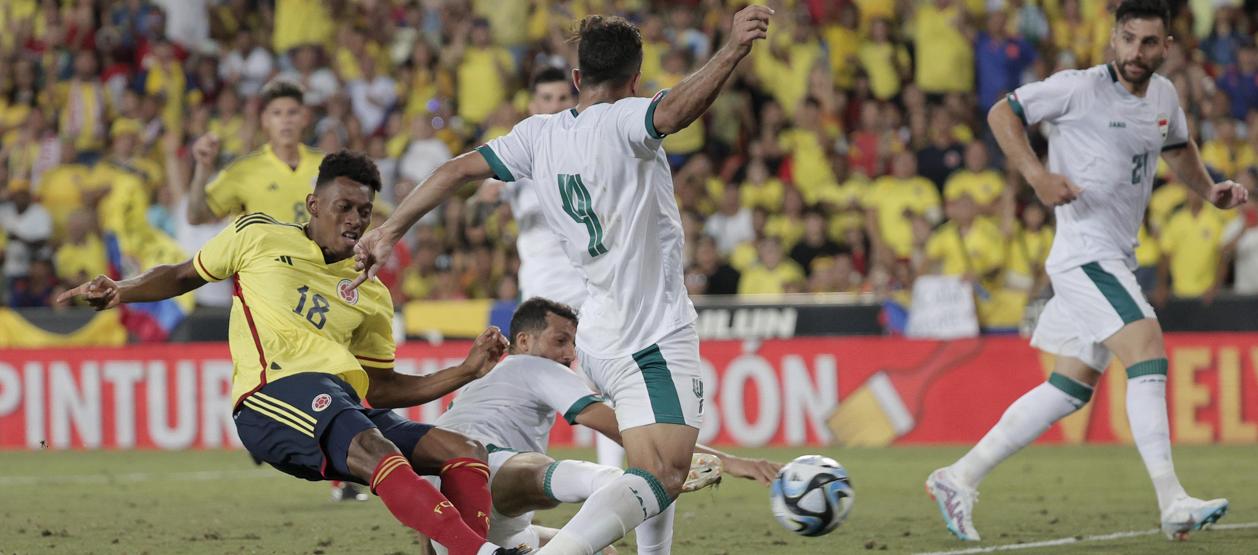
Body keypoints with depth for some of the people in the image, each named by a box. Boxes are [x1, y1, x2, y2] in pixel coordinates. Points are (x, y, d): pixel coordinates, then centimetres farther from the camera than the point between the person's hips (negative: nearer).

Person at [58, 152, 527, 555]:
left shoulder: (372, 297, 24)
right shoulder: (258, 237, 15)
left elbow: (381, 388, 26)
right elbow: (183, 276, 27)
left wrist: (466, 372, 17)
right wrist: (118, 293, 10)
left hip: (346, 406, 7)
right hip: (275, 392, -7)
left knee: (467, 454, -11)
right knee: (375, 450, -36)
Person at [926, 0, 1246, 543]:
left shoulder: (1164, 95, 10)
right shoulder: (1081, 88, -11)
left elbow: (1178, 147, 30)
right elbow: (1002, 113, -5)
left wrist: (1210, 189, 12)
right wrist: (1038, 175, -18)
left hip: (1117, 260, 9)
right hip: (1085, 249, -9)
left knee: (1072, 387, 10)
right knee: (1148, 353, -22)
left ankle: (960, 477, 17)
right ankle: (1173, 504, -25)